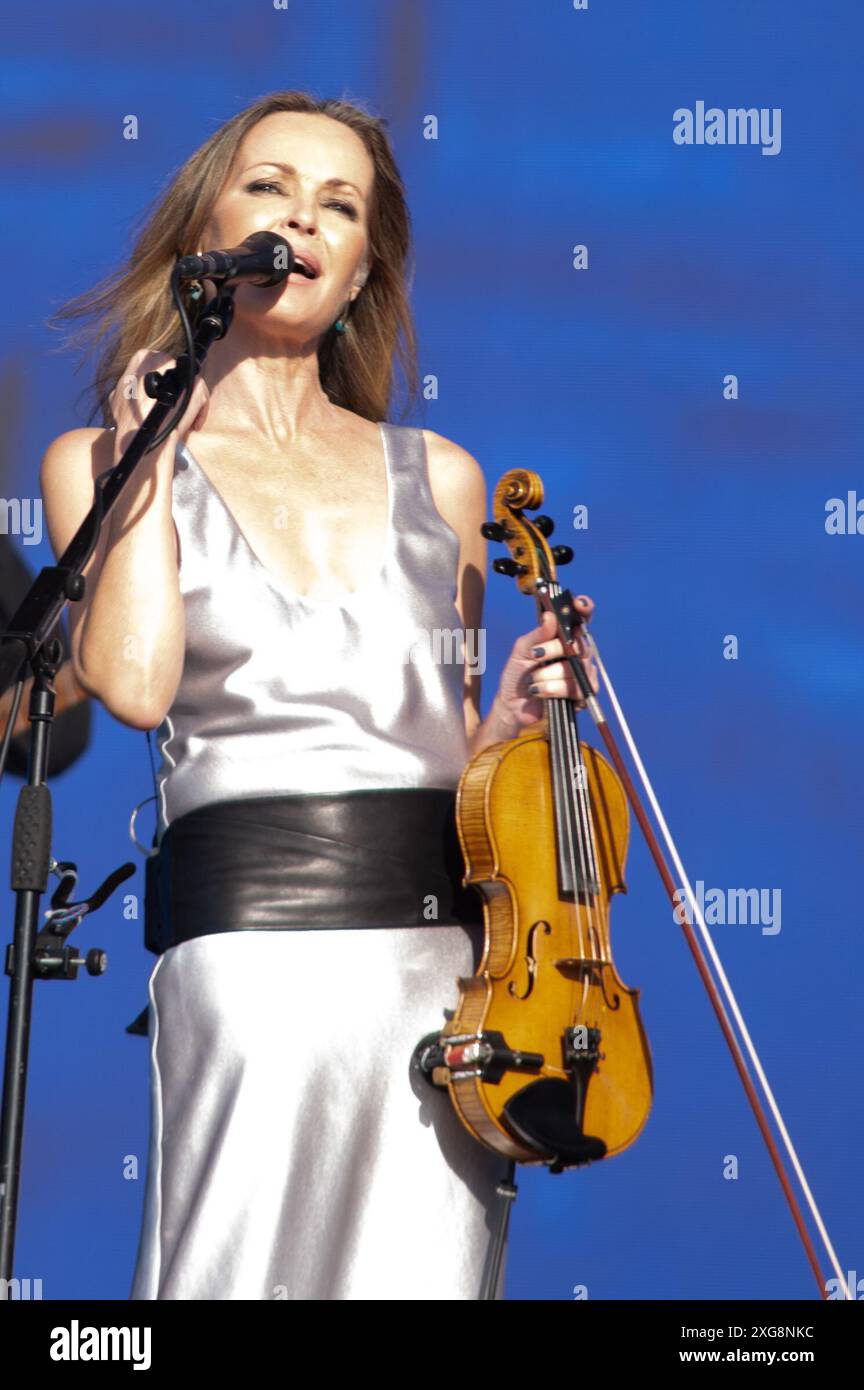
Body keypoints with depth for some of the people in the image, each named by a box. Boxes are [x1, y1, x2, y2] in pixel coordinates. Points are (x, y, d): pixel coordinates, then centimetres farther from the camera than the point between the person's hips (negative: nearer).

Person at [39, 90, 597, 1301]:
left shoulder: (437, 476, 17)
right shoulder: (100, 459, 9)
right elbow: (134, 684, -10)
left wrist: (513, 710, 3)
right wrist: (151, 455, -1)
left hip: (449, 940, 3)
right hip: (255, 935, -3)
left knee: (423, 1272, 0)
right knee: (252, 1268, -8)